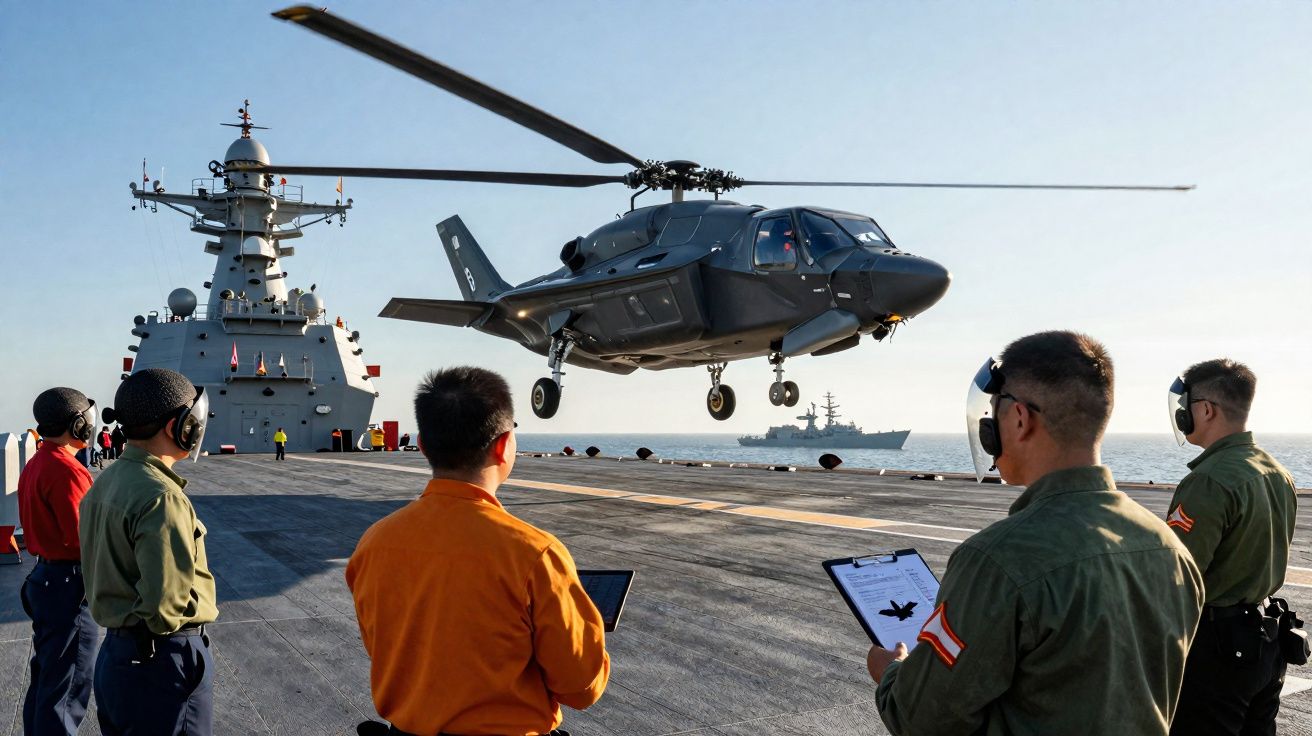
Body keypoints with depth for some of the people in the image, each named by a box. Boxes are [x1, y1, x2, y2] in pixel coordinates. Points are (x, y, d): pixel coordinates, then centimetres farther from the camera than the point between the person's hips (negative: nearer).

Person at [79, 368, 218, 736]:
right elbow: (166, 606, -28)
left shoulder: (105, 482, 6)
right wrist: (200, 606, -9)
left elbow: (105, 573, 13)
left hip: (115, 651, 9)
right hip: (164, 660, -9)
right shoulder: (161, 498, -24)